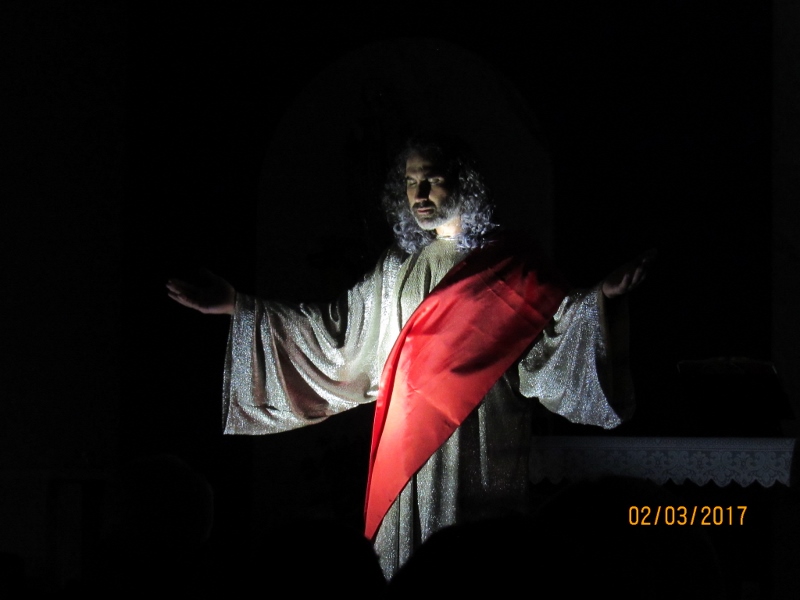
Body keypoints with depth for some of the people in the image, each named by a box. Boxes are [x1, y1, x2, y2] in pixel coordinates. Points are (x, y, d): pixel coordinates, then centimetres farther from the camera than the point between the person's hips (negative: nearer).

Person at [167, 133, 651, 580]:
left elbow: (555, 328, -8)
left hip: (477, 449, -5)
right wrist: (238, 305, 16)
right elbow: (335, 324, 20)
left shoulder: (511, 263, 1)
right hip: (408, 446, 5)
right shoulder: (398, 268, 16)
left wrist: (602, 298, -29)